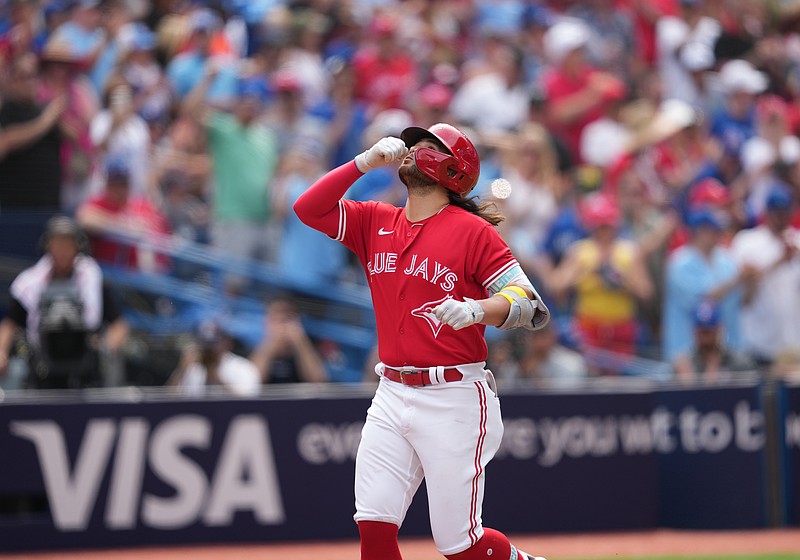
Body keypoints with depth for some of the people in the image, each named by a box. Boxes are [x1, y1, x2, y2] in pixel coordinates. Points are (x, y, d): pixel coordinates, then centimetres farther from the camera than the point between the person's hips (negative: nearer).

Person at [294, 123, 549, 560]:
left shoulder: (472, 231, -6)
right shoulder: (375, 223, 12)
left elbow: (533, 309, -11)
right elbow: (308, 208, 5)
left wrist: (478, 310, -31)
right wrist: (365, 162, 0)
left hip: (454, 400, -5)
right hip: (391, 396, 5)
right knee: (373, 524, -6)